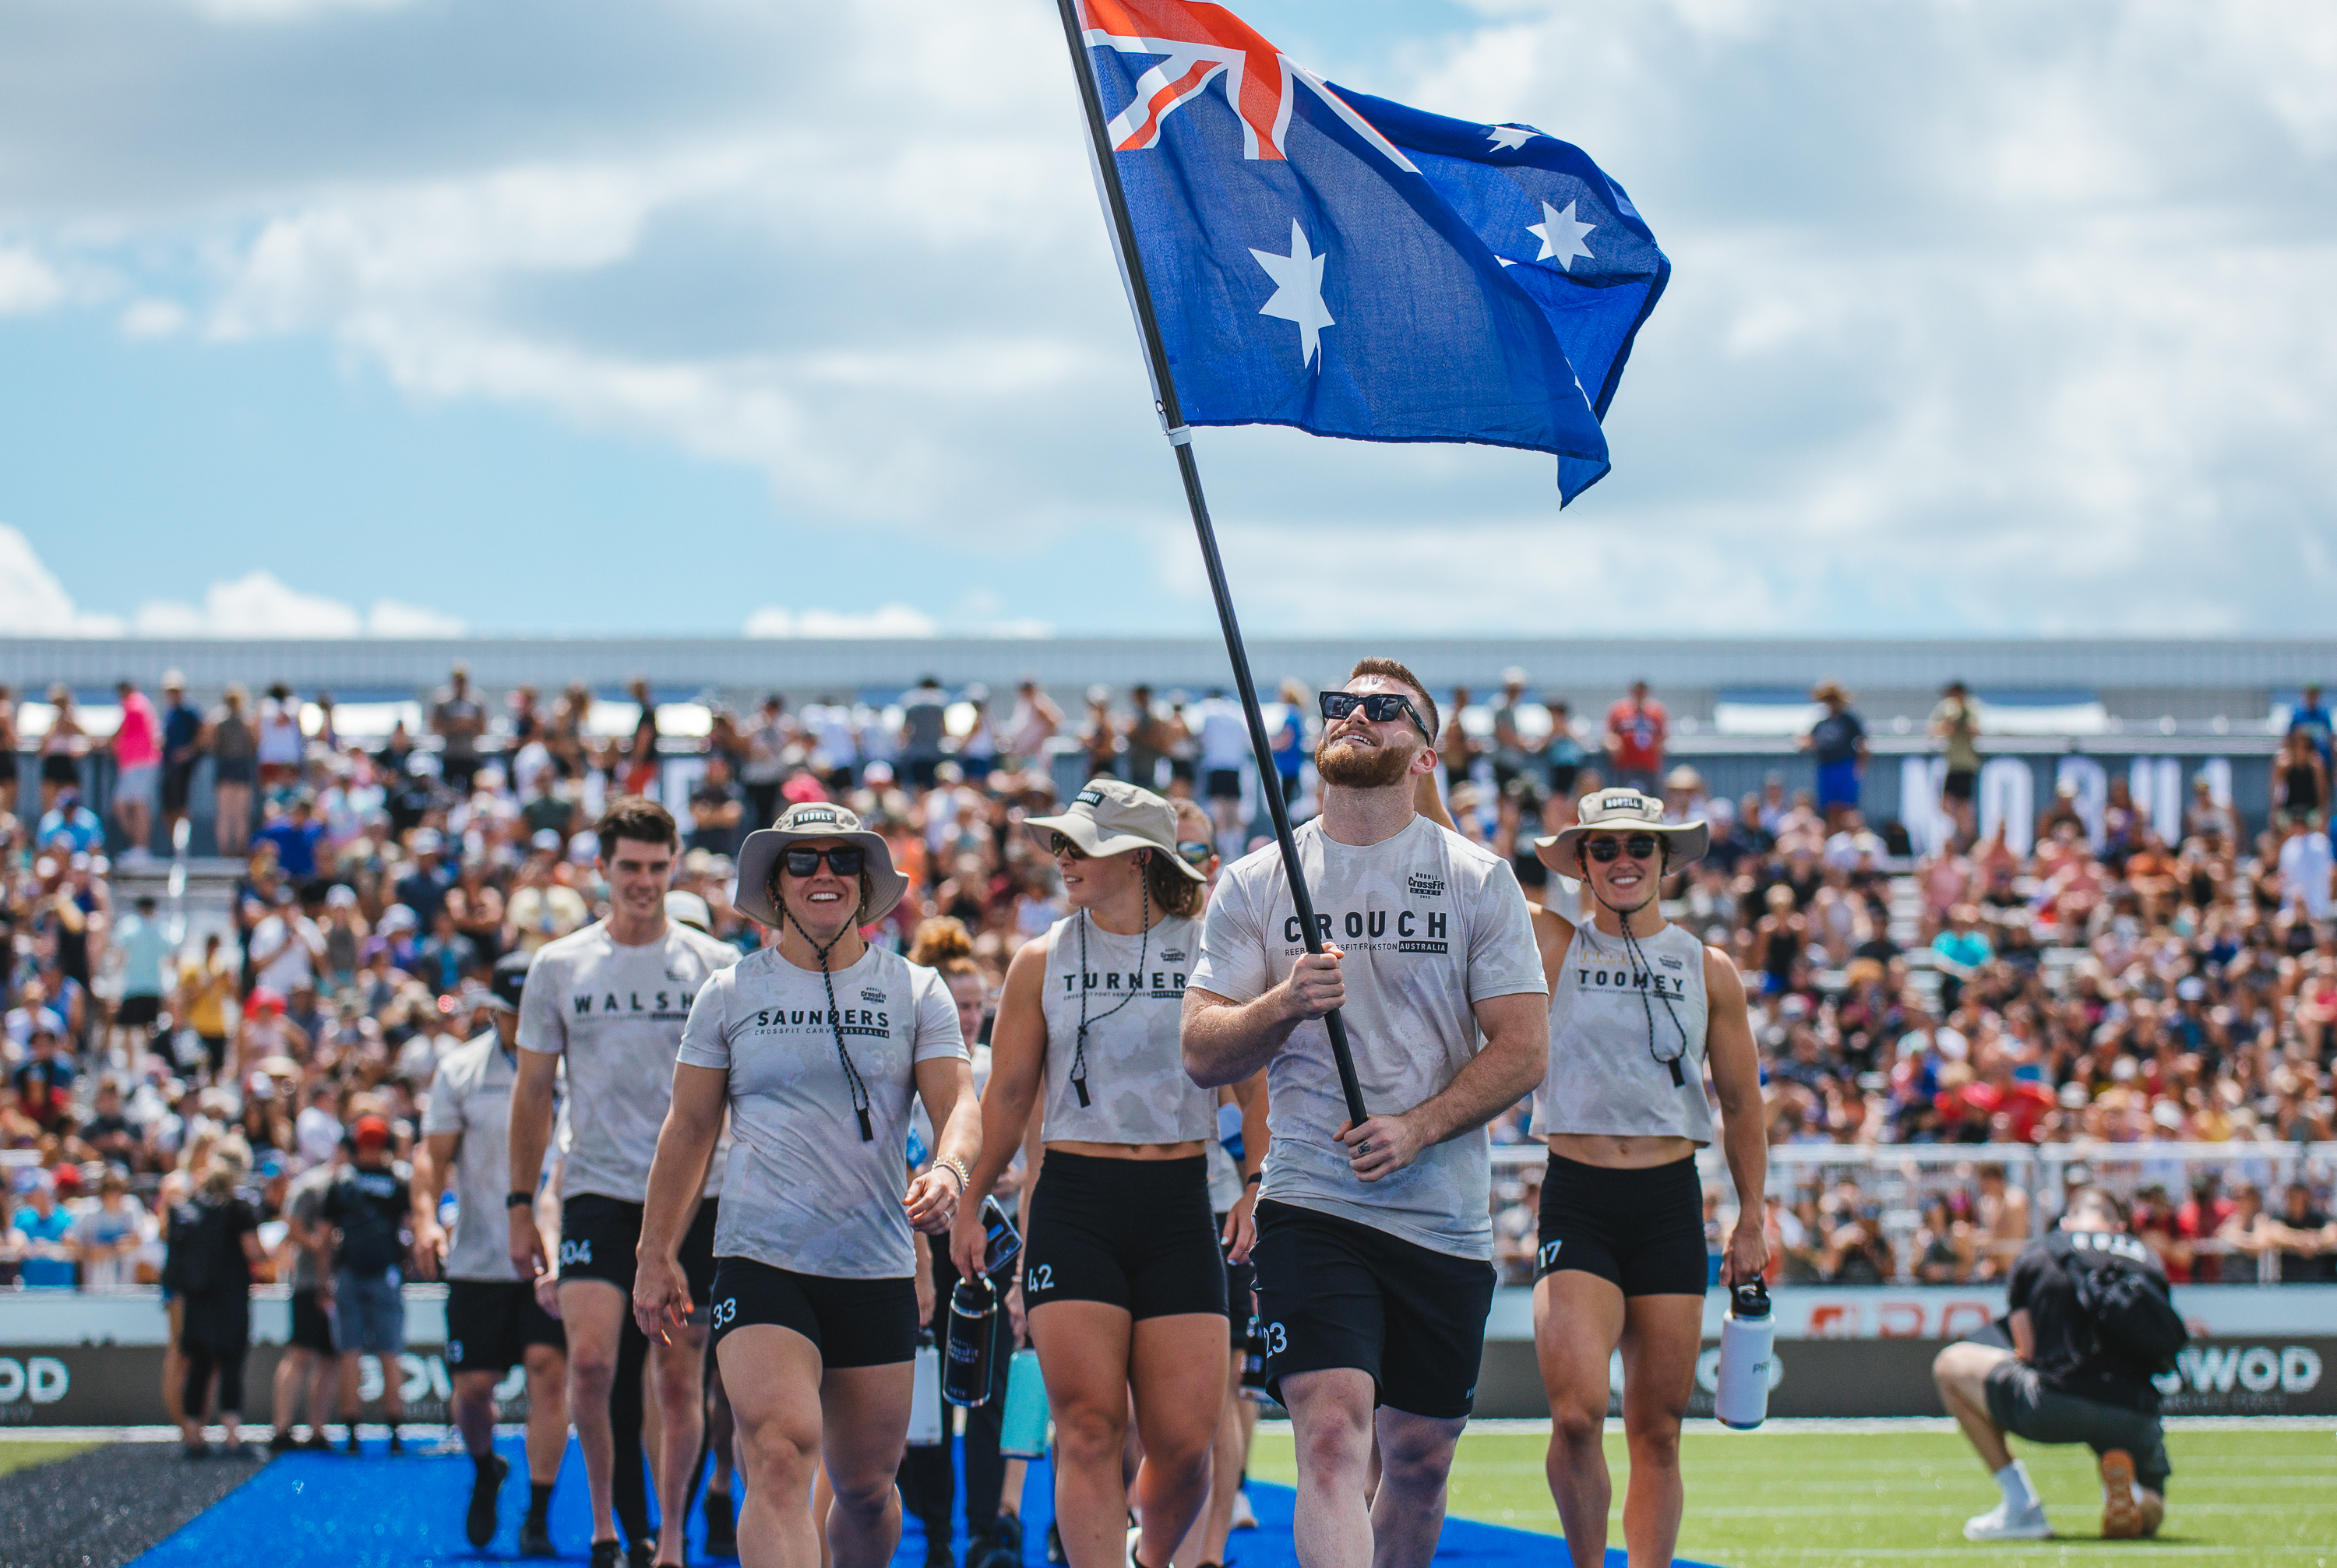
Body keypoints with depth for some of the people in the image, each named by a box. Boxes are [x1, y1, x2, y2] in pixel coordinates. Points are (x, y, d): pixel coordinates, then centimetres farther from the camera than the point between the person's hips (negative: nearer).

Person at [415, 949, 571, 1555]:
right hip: (479, 1256, 1)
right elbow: (433, 1152, 5)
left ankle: (538, 1516, -4)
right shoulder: (460, 1070, 4)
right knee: (474, 1384, 3)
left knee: (548, 1369, -11)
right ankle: (485, 1471, 35)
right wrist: (426, 1217, -10)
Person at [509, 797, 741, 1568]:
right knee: (592, 1360, -16)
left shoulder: (715, 966, 3)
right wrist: (521, 1205, 7)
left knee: (680, 1377, 2)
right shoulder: (559, 967, 6)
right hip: (597, 1193, 0)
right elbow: (533, 1090, 11)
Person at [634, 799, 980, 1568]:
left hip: (878, 1272, 2)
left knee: (866, 1486, 8)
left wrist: (949, 1170, -22)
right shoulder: (731, 993, 7)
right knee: (780, 1455, -22)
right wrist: (657, 1255, 10)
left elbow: (958, 1102, 1)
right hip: (760, 1264, -2)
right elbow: (689, 1127, 12)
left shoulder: (916, 990, 8)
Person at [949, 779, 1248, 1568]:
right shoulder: (1042, 961, 6)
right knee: (1089, 1429, -10)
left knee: (1184, 1441, -3)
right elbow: (1007, 1094, 12)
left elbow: (1255, 1081, 7)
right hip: (1074, 1207, 0)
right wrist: (968, 1204, 11)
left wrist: (1257, 1193, -3)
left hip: (1179, 1205, 0)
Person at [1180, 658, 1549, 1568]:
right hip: (1310, 1209, -1)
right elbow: (1202, 1055, 1)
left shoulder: (1479, 881, 4)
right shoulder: (1255, 885, 5)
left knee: (1421, 1456, 8)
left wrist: (1418, 1127, -15)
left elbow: (1522, 1049, 0)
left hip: (1445, 1215, 1)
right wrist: (1284, 1003, -18)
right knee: (1332, 1431, -19)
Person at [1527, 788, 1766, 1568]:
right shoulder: (1551, 944, 5)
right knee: (1576, 1414, -17)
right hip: (1576, 1202, -2)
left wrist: (1751, 1222, 11)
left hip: (1671, 1203, 2)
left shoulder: (1709, 970, 8)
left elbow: (1742, 1105, 14)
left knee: (1658, 1431, 3)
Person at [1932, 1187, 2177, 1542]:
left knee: (1951, 1365, 22)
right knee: (2148, 1513, 30)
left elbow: (2027, 1350, 13)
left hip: (2054, 1407, -3)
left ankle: (2021, 1504, 11)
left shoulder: (2036, 1256, 15)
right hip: (2136, 1416, 3)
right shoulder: (2147, 1260, 21)